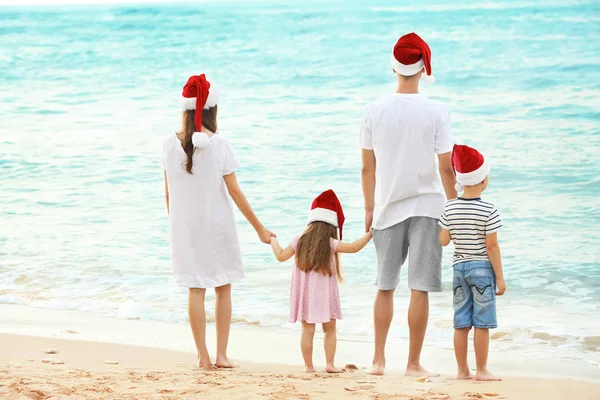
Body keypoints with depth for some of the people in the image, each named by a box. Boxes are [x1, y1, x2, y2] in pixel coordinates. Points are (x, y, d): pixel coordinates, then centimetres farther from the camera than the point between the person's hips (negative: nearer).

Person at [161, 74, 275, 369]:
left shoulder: (170, 144, -4)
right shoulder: (218, 144, -12)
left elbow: (168, 192, 3)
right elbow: (234, 192, -10)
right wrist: (259, 228, -2)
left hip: (184, 227, 2)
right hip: (217, 226, -2)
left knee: (195, 290, 6)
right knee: (223, 289, 11)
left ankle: (203, 356, 7)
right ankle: (221, 355, 9)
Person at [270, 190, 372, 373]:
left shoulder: (299, 241, 2)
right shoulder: (330, 244, -7)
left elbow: (281, 256, 7)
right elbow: (354, 247, -12)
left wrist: (273, 241, 25)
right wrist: (369, 234, -2)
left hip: (304, 294, 3)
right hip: (324, 294, -3)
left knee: (308, 330, 3)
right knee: (330, 329, 8)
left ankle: (308, 365, 3)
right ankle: (330, 363, 3)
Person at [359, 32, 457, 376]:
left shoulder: (374, 111, -2)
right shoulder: (436, 112, -9)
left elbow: (368, 167, 3)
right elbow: (446, 168, -8)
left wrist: (370, 208, 13)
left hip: (387, 207, 3)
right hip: (426, 206, -3)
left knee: (385, 287, 13)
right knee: (420, 289, 1)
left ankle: (379, 360, 15)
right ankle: (414, 363, 4)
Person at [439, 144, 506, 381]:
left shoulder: (450, 208, 0)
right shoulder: (489, 211, -13)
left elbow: (443, 241, 3)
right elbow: (492, 247, -12)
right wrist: (500, 277, -6)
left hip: (459, 268, 5)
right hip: (482, 268, -5)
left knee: (461, 323, 8)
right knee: (482, 323, 0)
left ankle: (462, 370, 12)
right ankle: (482, 371, 2)